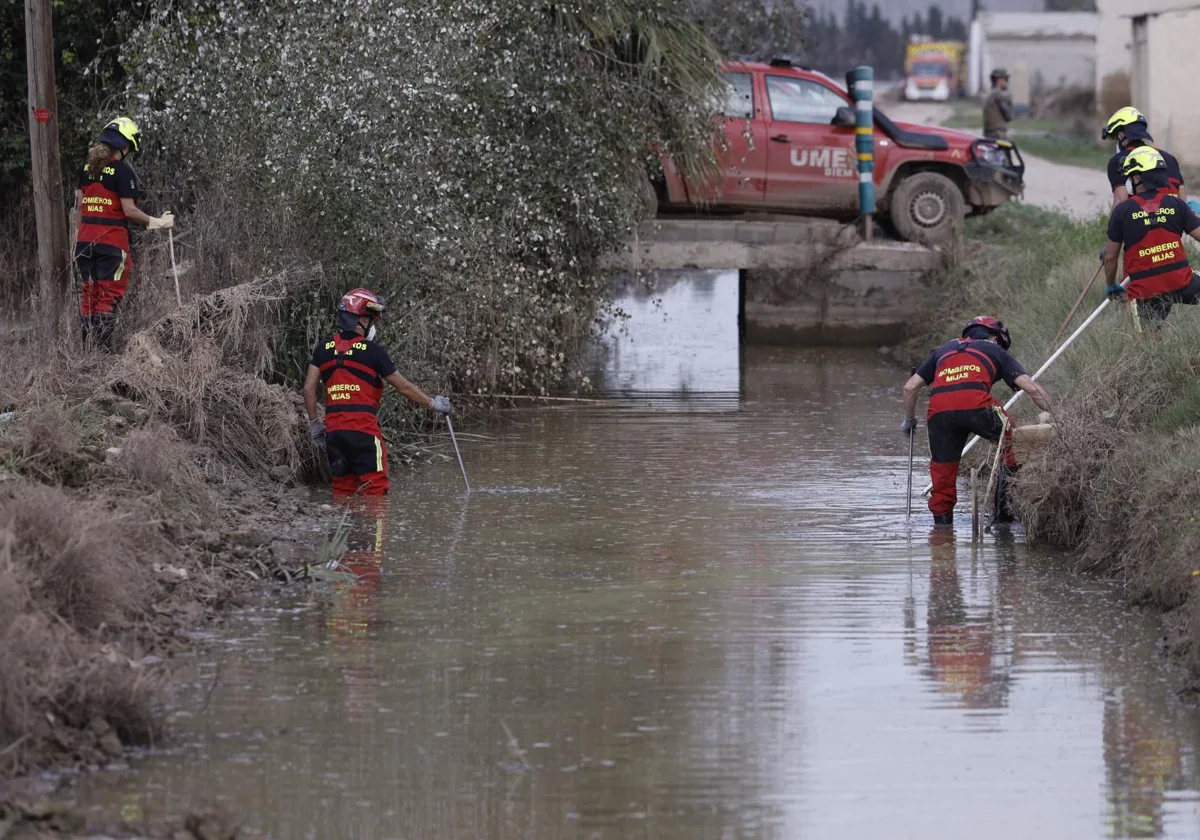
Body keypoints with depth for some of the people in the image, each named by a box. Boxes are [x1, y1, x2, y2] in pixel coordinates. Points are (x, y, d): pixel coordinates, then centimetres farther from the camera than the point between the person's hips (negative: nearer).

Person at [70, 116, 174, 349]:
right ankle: (101, 347, -8)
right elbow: (129, 210, -13)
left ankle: (87, 346, 12)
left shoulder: (86, 168, 10)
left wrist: (77, 238, 16)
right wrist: (155, 222, -2)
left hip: (86, 240, 6)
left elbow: (78, 206, 12)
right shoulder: (122, 170, -10)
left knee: (90, 293, 12)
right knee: (110, 295, -2)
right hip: (112, 240, -6)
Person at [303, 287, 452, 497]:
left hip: (334, 430, 5)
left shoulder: (324, 349, 8)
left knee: (343, 489, 12)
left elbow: (309, 388, 6)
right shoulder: (373, 351, -5)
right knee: (374, 488, -2)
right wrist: (433, 403, 15)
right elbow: (403, 386, 2)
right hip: (364, 429, -5)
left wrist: (314, 423, 17)